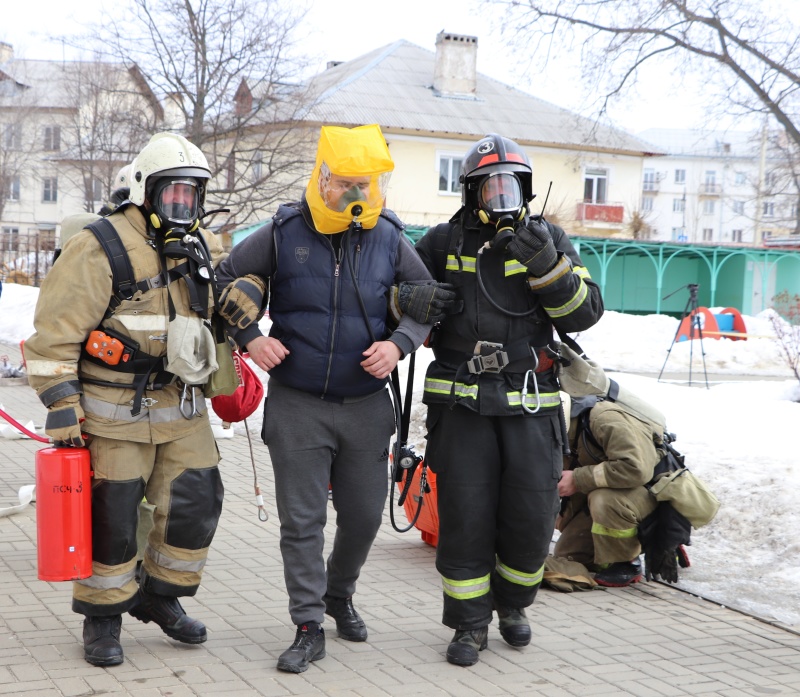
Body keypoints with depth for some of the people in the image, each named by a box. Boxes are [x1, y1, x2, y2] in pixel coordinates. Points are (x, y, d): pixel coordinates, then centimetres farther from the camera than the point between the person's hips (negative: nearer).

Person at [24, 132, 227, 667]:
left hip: (182, 408, 6)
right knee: (111, 517, 1)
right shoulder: (101, 250, -14)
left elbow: (219, 315, 25)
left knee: (198, 502, 5)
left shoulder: (204, 249, 8)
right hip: (114, 412, -6)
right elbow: (55, 332, -15)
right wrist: (61, 403, -18)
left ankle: (160, 596, 25)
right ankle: (103, 617, 19)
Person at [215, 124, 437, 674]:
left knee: (364, 514, 12)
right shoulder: (283, 234, -6)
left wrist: (399, 343, -7)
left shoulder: (390, 241, -1)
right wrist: (250, 335, -6)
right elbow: (229, 279, 7)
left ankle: (339, 595, 39)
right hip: (298, 404, -2)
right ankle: (309, 628, 8)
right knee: (302, 520, -1)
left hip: (366, 405, 3)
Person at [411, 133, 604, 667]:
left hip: (530, 403, 1)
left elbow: (585, 314, -2)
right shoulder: (444, 243, 6)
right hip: (461, 402, 0)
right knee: (465, 517, 0)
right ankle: (470, 624, 15)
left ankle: (512, 602, 31)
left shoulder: (548, 241, 6)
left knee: (532, 518, 4)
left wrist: (548, 266, -17)